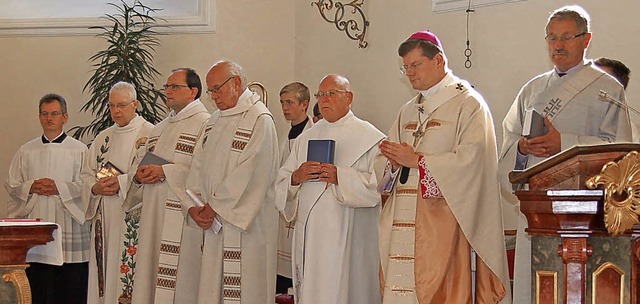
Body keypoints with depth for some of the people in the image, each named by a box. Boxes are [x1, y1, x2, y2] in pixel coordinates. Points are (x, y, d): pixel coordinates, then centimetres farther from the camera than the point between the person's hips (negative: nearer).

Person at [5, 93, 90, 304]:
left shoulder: (79, 150, 5)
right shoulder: (26, 151, 14)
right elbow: (12, 185, 12)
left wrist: (59, 188, -13)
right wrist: (31, 187, -6)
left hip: (69, 225, -2)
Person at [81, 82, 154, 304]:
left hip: (134, 217, -5)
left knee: (130, 270, -10)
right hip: (104, 217, 6)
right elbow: (86, 175, 15)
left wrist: (121, 183, -17)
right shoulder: (103, 138, 17)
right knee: (105, 270, 4)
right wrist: (96, 189, -5)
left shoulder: (150, 134, -1)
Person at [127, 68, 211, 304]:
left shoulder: (205, 124, -5)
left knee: (180, 283, -8)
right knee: (150, 279, 7)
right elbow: (139, 163, 25)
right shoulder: (159, 129, 21)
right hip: (153, 213, 8)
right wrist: (139, 175, 2)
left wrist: (165, 172, -18)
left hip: (183, 213, -8)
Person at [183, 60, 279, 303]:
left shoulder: (259, 119, -9)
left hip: (245, 223, -7)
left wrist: (214, 208, -12)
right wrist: (193, 207, -2)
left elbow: (247, 175, -16)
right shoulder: (215, 120, 18)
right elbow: (199, 167, 13)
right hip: (213, 222, 8)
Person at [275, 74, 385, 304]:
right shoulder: (306, 138, 16)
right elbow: (281, 181, 13)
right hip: (308, 234, 5)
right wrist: (296, 177, -9)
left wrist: (341, 177, -19)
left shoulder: (368, 137, 0)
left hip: (346, 236, -5)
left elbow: (381, 183, -11)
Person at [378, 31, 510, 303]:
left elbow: (471, 160, -15)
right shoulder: (409, 111, 22)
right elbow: (391, 162, 21)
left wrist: (417, 161, -11)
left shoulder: (468, 104, -1)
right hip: (403, 223, 7)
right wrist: (394, 162, -3)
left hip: (443, 222, -6)